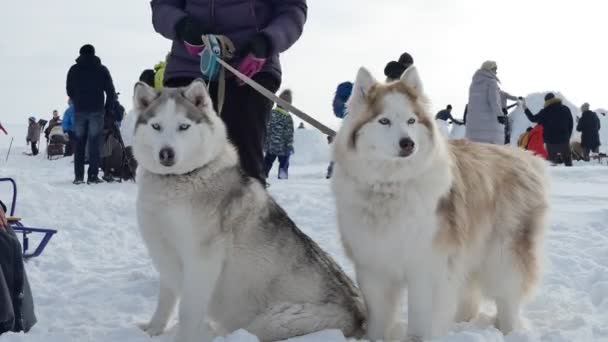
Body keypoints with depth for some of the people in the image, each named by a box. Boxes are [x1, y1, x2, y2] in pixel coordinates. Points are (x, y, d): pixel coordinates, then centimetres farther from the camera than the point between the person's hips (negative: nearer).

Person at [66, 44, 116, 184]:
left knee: (79, 144, 7)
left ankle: (78, 176, 4)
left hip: (79, 111, 2)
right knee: (94, 144, -2)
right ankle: (93, 176, -7)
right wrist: (108, 108, 10)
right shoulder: (101, 69, 2)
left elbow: (69, 90, 12)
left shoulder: (74, 70, 6)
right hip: (96, 111, -2)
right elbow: (110, 91, 1)